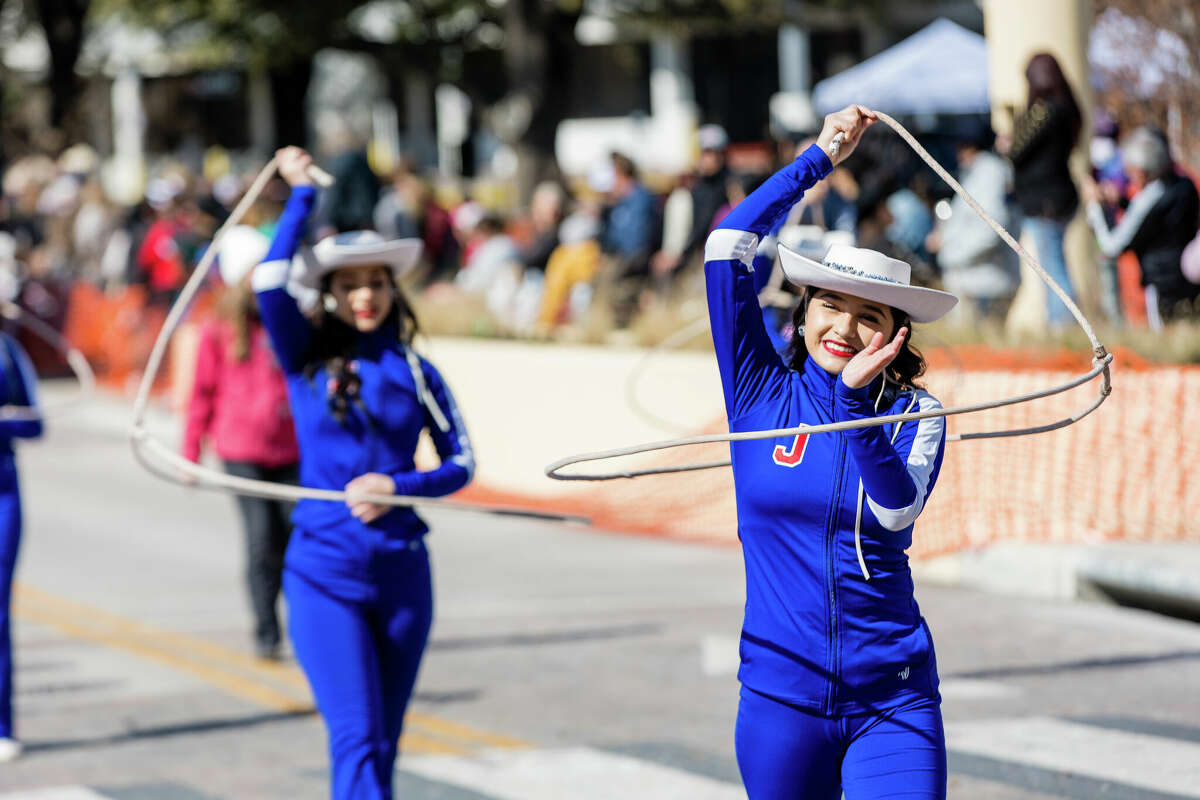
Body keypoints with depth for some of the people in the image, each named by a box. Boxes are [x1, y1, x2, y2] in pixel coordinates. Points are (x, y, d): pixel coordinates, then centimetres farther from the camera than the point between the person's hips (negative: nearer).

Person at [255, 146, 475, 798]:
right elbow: (269, 282, -15)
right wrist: (301, 193, -7)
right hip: (324, 573, -3)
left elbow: (461, 463, 8)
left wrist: (397, 486, -10)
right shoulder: (305, 358, 0)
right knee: (356, 740, -14)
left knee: (383, 745, 10)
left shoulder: (416, 372, 7)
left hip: (401, 572, 3)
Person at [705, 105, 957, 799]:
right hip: (781, 695, 1)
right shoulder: (763, 393, 3)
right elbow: (726, 247, -2)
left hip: (892, 702, -1)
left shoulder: (913, 413, 2)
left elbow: (896, 508, -16)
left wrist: (856, 398, -26)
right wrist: (819, 158, 1)